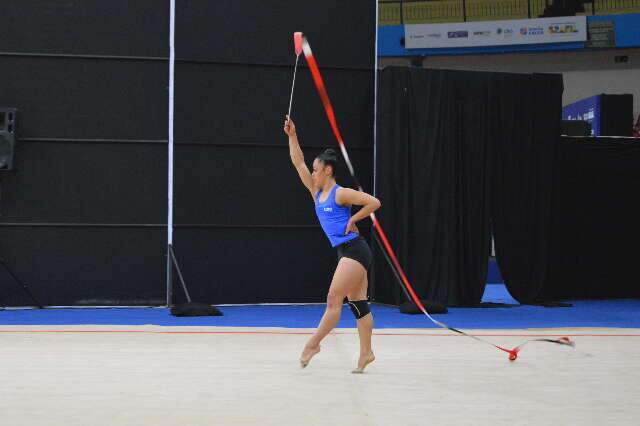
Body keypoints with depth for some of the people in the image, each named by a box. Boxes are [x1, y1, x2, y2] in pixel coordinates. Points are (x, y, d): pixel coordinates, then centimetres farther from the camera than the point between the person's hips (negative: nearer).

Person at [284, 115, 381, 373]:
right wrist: (292, 136, 3)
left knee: (333, 300, -7)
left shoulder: (341, 194, -10)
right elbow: (298, 162, 9)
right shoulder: (317, 192, 12)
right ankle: (366, 352, 9)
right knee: (357, 303, 7)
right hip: (346, 253, 8)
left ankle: (313, 344, -5)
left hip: (354, 251, -8)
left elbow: (374, 202, -12)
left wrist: (353, 220, -10)